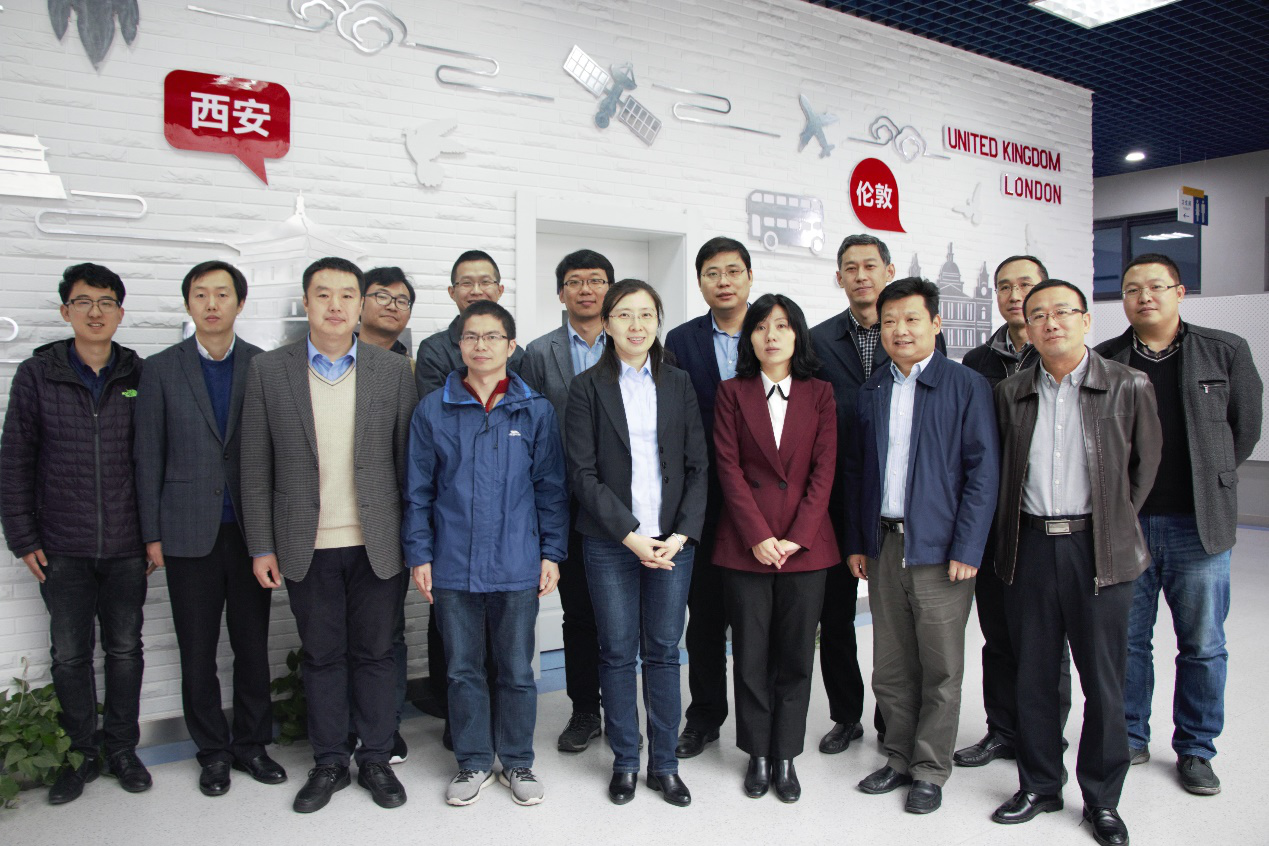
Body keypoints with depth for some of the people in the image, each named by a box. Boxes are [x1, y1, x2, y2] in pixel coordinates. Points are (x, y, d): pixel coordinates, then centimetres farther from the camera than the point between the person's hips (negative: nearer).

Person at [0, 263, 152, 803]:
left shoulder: (141, 377, 1)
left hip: (128, 546, 0)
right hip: (62, 547, 0)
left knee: (125, 648, 11)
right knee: (70, 654, 9)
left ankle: (122, 749, 26)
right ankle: (81, 752, 26)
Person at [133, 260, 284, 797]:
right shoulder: (161, 370, 2)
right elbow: (148, 457, 3)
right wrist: (152, 535, 0)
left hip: (250, 529, 0)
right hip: (189, 533, 0)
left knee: (253, 647, 9)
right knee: (197, 652, 9)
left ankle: (251, 744, 25)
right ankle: (214, 751, 25)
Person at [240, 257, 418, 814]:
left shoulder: (393, 371, 2)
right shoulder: (268, 371, 1)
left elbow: (409, 462, 2)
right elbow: (256, 469, 2)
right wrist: (261, 547, -1)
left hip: (376, 545, 0)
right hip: (307, 548, 0)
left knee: (374, 653, 10)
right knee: (321, 656, 12)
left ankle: (376, 759, 27)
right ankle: (328, 763, 29)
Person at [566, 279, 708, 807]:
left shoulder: (679, 385, 8)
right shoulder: (587, 388, 1)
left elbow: (697, 467, 5)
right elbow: (583, 473, -5)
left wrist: (682, 534, -7)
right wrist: (630, 534, -12)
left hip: (673, 541, 2)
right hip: (610, 542, -2)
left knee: (664, 652, 8)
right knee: (617, 653, 6)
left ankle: (663, 764, 22)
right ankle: (624, 762, 23)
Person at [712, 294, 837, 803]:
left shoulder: (820, 395, 7)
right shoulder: (732, 393, 5)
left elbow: (824, 471, 0)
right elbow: (729, 469, -3)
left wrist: (795, 538, -10)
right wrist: (758, 537, -11)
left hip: (806, 546, 1)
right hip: (744, 546, 0)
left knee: (795, 657, 7)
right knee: (751, 656, 7)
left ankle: (785, 757, 21)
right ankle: (758, 755, 23)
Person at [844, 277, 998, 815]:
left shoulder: (967, 386, -3)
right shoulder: (871, 390, 10)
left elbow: (983, 471, -6)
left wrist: (967, 549, -12)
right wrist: (857, 542, 9)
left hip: (939, 549, -4)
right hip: (883, 545, 4)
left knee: (941, 669, 6)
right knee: (890, 667, 12)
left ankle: (930, 771, 21)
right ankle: (899, 759, 28)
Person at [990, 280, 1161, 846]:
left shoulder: (1128, 386, -1)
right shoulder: (1010, 393, 6)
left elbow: (1145, 465, 7)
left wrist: (1113, 524, 9)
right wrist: (1013, 536, 10)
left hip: (1099, 549, -2)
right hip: (1030, 546, 2)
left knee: (1103, 681, 6)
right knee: (1034, 676, 11)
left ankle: (1102, 799, 24)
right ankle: (1039, 785, 28)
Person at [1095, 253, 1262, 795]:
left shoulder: (1226, 352, 2)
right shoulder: (1103, 360, 2)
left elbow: (1246, 427, 9)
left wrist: (1210, 482, 10)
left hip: (1199, 526, 0)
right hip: (1125, 526, 0)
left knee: (1203, 645, 10)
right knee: (1127, 641, 10)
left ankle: (1196, 750, 26)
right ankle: (1130, 739, 27)